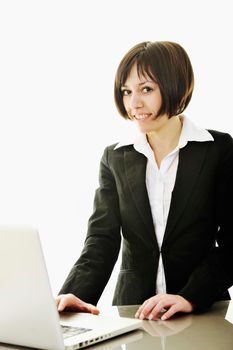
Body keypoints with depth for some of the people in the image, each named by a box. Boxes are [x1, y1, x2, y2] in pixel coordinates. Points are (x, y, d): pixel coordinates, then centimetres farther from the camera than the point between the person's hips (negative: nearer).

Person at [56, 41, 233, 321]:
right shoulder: (115, 158, 8)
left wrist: (190, 297, -16)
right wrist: (75, 294, -18)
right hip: (132, 312, 3)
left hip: (203, 313, -2)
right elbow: (102, 239, 0)